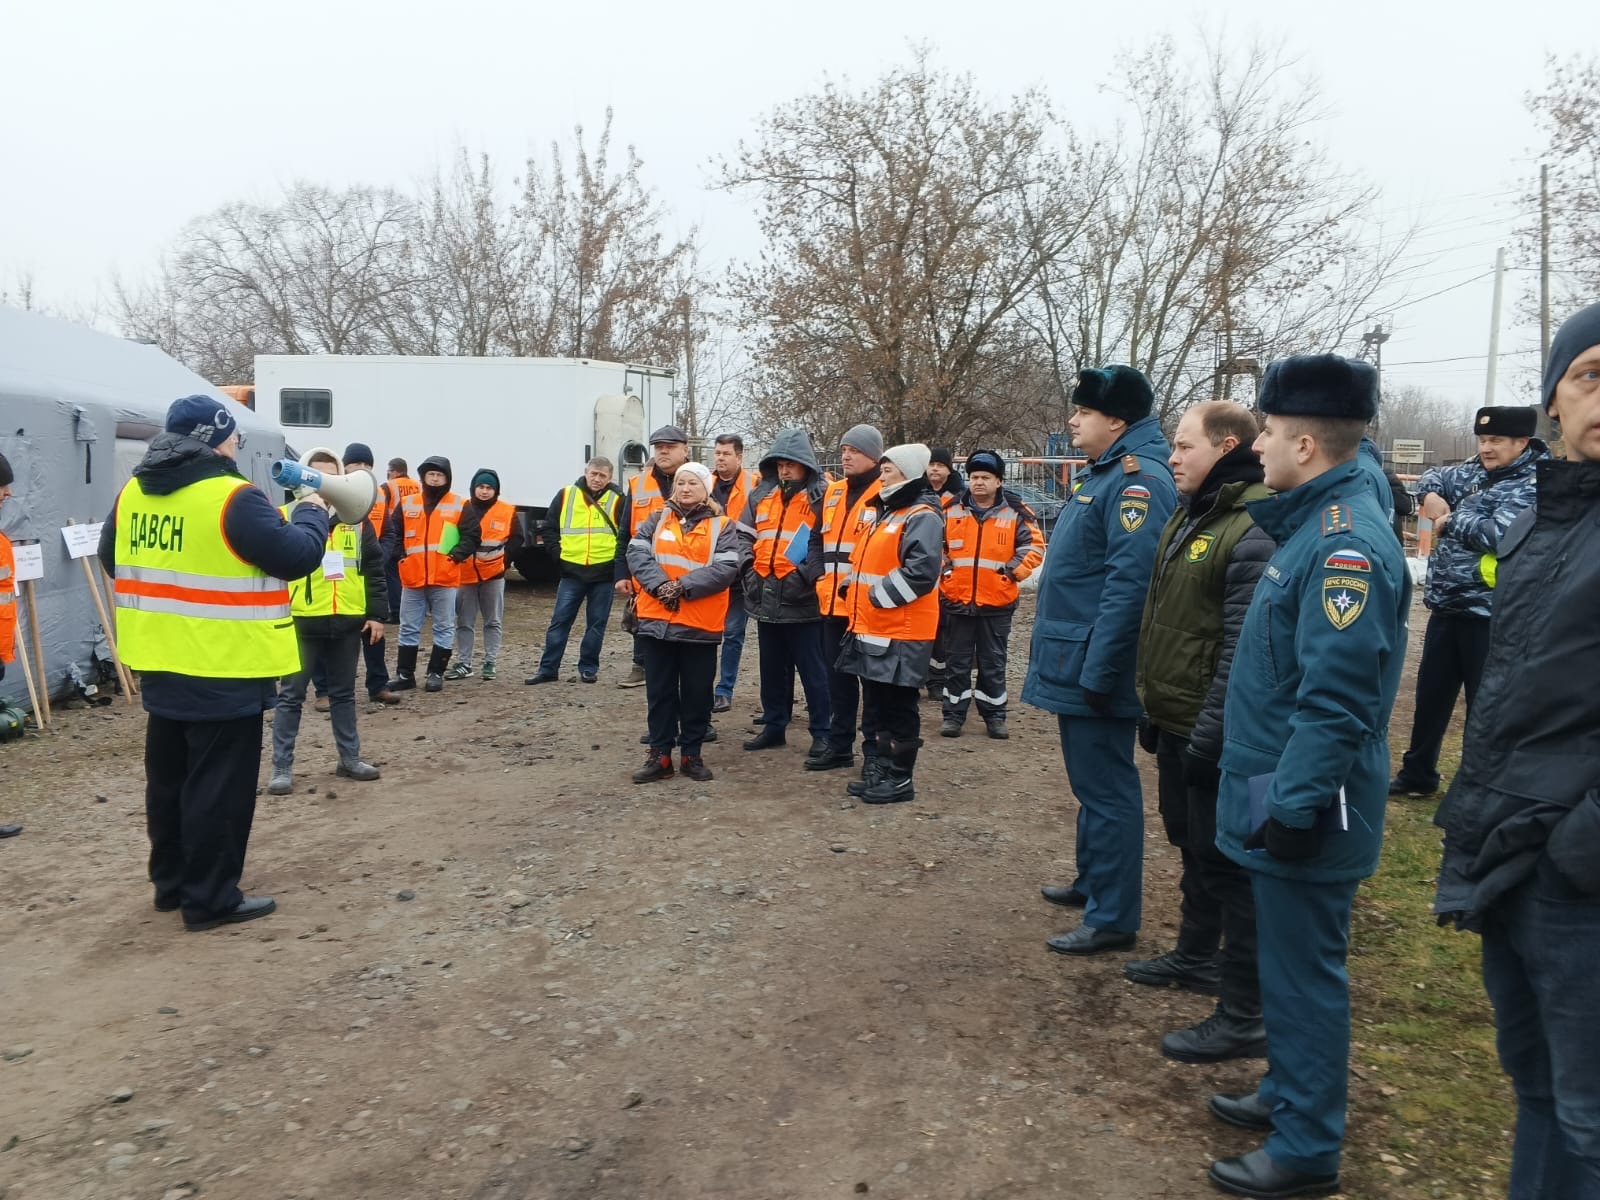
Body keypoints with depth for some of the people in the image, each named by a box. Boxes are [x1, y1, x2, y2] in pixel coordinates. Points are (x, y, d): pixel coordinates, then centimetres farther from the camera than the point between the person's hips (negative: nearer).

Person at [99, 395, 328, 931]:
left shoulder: (133, 492, 6)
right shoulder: (234, 499, -19)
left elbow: (112, 557, 19)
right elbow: (297, 556, -17)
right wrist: (311, 513, 1)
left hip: (160, 665, 8)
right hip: (223, 671, -8)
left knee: (169, 779, 19)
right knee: (219, 787, 2)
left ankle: (171, 882, 31)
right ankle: (210, 898, 9)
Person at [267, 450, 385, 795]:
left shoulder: (357, 520, 8)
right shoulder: (285, 518, -3)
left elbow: (373, 569, 10)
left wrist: (376, 614, 4)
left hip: (347, 622, 3)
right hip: (301, 622, -3)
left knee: (343, 693, 15)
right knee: (291, 695, 3)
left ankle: (350, 759, 25)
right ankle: (282, 767, 11)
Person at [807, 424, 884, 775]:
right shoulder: (832, 493, 15)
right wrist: (822, 583, 14)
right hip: (833, 603, 7)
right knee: (838, 676, 14)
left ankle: (874, 752, 10)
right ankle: (839, 745, 26)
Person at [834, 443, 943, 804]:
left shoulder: (922, 517, -13)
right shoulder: (882, 513, 18)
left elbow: (921, 571, -25)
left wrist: (879, 595, -18)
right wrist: (853, 589, 12)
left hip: (901, 634, -10)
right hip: (870, 629, 10)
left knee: (898, 707, -2)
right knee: (875, 706, 15)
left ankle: (900, 779, 9)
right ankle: (882, 772, 26)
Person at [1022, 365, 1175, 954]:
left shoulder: (1138, 480, -18)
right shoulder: (1103, 474, 15)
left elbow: (1129, 585, -26)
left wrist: (1095, 674, -26)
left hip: (1094, 667, -10)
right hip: (1075, 662, 10)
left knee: (1105, 790, -1)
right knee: (1092, 784, 21)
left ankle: (1112, 917, 9)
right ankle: (1094, 881, 36)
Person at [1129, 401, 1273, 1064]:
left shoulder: (1253, 531, -20)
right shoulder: (1187, 516, 11)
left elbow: (1244, 646, -24)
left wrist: (1210, 731, -23)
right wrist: (1153, 707, 18)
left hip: (1211, 730, -9)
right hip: (1173, 719, 10)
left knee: (1228, 861, 0)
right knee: (1192, 846, 23)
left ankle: (1244, 1015, 11)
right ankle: (1195, 955, 42)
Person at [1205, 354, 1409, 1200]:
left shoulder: (1346, 544, -23)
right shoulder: (1316, 522, 10)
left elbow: (1337, 703, -27)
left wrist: (1291, 808, -22)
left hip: (1305, 812, -10)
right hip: (1283, 795, 10)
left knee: (1303, 972, 4)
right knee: (1287, 961, 21)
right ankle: (1290, 1093, 38)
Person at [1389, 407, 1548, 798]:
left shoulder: (1532, 486, -14)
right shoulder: (1477, 472, 9)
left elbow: (1499, 535, -28)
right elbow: (1433, 477, 24)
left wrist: (1450, 521, -13)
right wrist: (1432, 495, 1)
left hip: (1489, 616, -8)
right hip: (1447, 607, 8)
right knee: (1430, 695, 17)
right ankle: (1417, 773, 32)